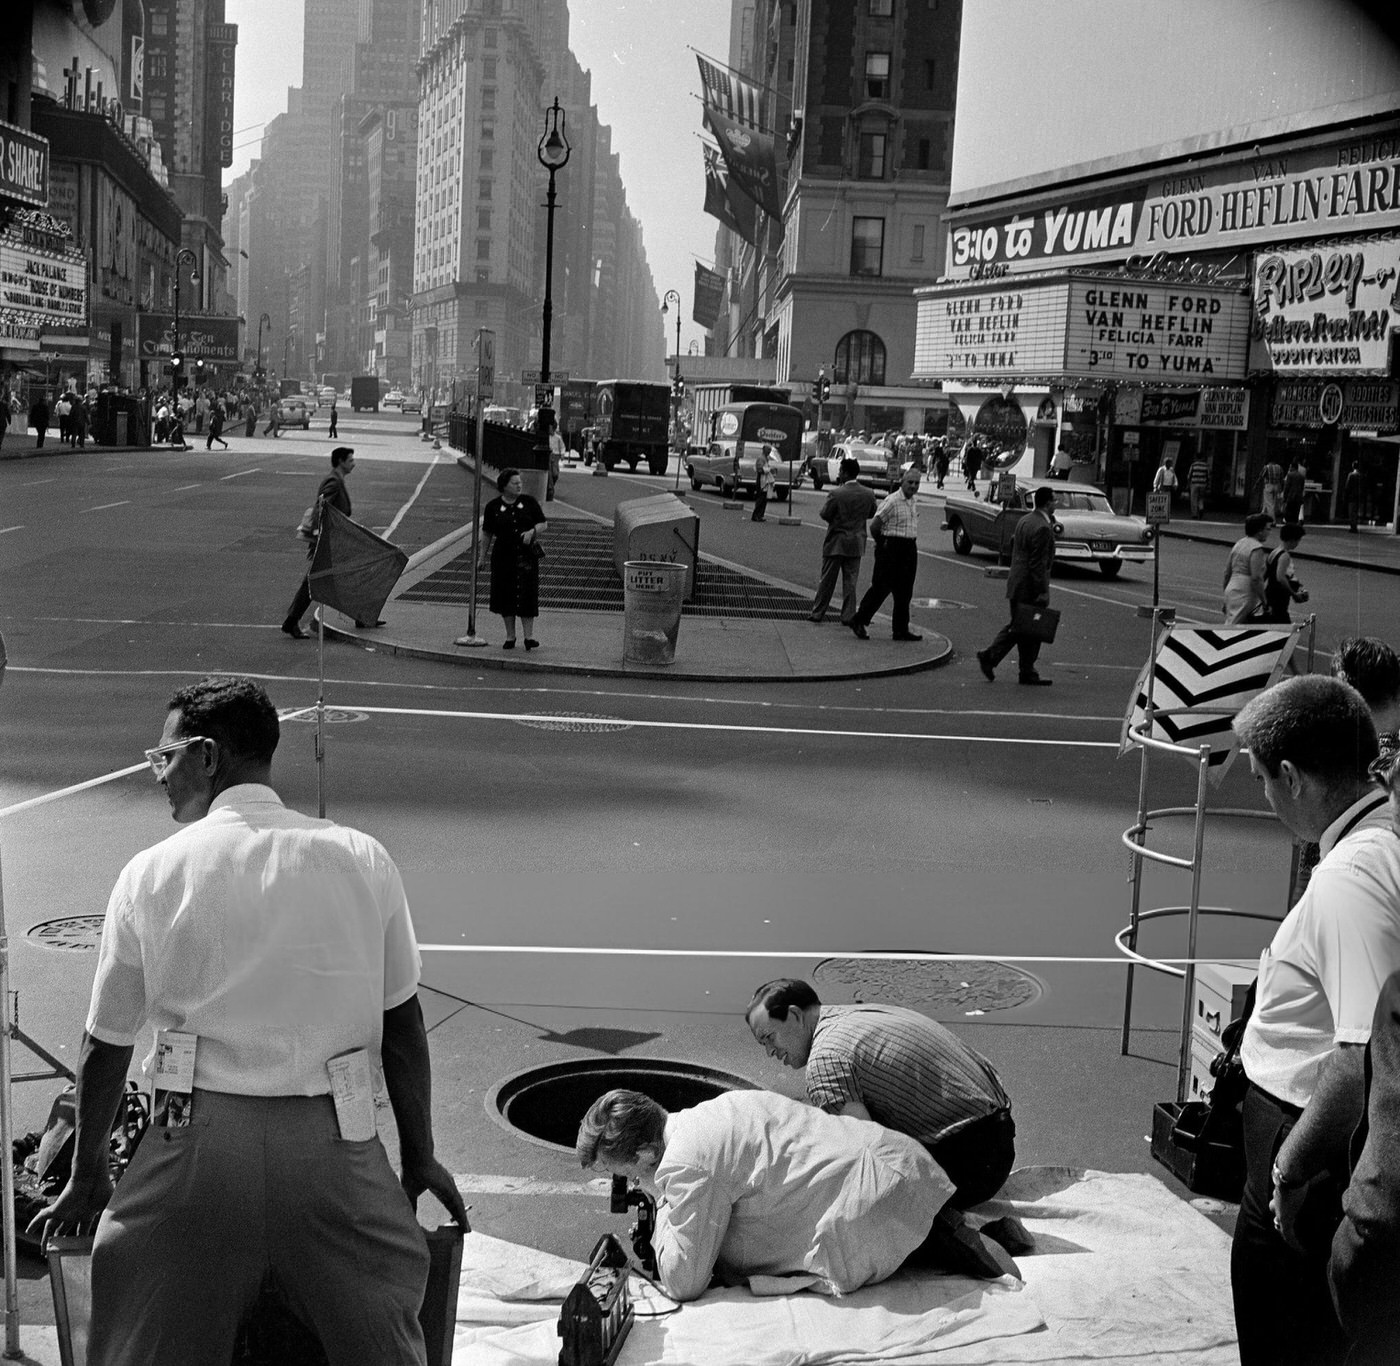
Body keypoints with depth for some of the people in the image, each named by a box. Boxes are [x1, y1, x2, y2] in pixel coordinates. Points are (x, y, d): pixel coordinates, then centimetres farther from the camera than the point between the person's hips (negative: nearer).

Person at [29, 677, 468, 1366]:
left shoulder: (151, 874, 0)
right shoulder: (362, 858, 3)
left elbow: (104, 1047, 7)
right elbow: (403, 1023, 7)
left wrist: (88, 1177, 20)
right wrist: (420, 1158, 17)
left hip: (200, 1138, -1)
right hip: (335, 1143, 1)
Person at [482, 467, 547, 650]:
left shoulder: (529, 502, 4)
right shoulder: (493, 506, 3)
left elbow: (543, 523, 7)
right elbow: (487, 534, 8)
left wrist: (532, 532, -13)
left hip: (526, 555, 0)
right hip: (503, 556, 0)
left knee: (527, 595, -5)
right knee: (505, 595, 3)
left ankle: (529, 636, 1)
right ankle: (510, 636, 15)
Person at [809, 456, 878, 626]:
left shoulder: (836, 494, -17)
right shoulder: (868, 494, -3)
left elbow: (824, 514, -11)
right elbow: (871, 514, 10)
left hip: (836, 542, -3)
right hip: (856, 544, 4)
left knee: (827, 580, 7)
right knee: (850, 581, 9)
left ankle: (818, 612, 13)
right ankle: (848, 616, 9)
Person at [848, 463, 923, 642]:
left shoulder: (914, 502, 11)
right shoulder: (892, 501, -15)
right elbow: (875, 526, -16)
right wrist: (882, 543, -3)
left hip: (909, 549, 8)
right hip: (891, 549, -8)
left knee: (904, 592, 9)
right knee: (881, 587, -4)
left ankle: (901, 630, 14)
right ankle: (858, 621, 8)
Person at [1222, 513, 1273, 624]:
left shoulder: (1239, 543, 11)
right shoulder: (1256, 549, -15)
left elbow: (1227, 573, 15)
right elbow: (1256, 578, -21)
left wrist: (1226, 599, 22)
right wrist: (1265, 602, -16)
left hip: (1231, 589, 9)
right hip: (1245, 593, -9)